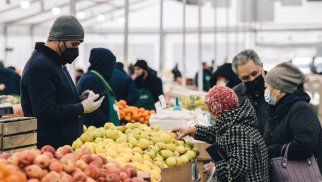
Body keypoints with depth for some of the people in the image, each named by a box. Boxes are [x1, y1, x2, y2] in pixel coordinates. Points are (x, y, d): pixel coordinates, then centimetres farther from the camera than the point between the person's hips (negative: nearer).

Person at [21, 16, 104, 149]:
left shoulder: (55, 63, 17)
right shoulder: (39, 67, -17)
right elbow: (46, 114, -25)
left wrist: (80, 100, 6)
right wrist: (82, 108, -17)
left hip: (66, 145, 10)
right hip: (50, 147, -10)